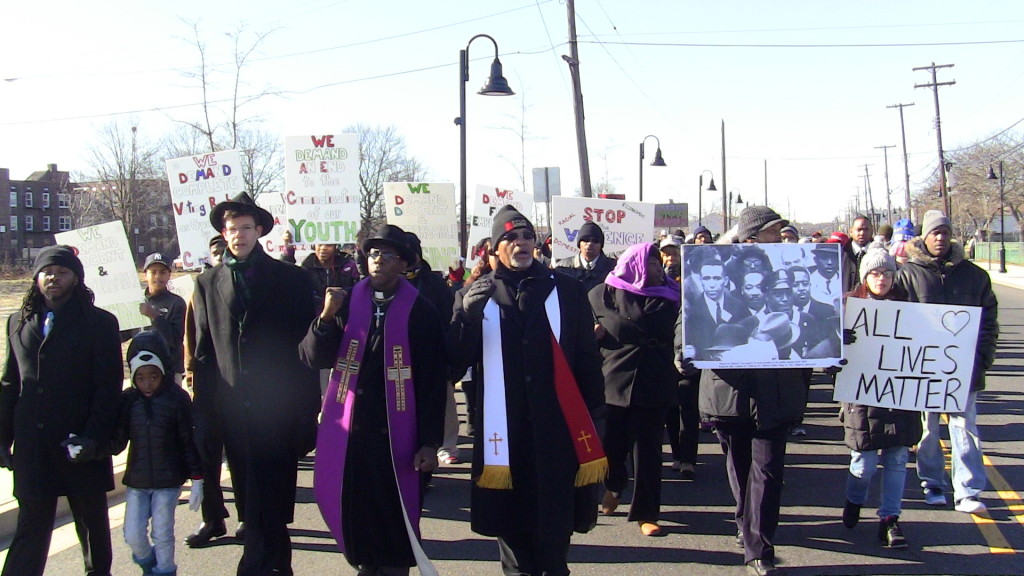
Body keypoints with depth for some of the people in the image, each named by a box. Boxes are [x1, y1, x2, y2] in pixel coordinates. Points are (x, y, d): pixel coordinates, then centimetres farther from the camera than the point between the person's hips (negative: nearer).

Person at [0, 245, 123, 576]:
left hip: (82, 446, -3)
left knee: (91, 521, 11)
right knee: (31, 527, 4)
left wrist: (92, 436, -14)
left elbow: (109, 386, -6)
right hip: (31, 446, 3)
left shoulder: (99, 323, -2)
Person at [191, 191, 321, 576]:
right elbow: (203, 351, 8)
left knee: (268, 500, -4)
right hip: (233, 410, 3)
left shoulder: (290, 279, 3)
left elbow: (307, 345, 0)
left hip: (279, 408, -3)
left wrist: (307, 411, -5)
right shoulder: (208, 283, 10)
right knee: (251, 497, 10)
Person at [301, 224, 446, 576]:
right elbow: (315, 358, 0)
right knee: (352, 509, 7)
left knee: (395, 514, 2)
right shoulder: (347, 302, 6)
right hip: (347, 428, 3)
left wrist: (429, 442, -7)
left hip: (395, 433, -3)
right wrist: (326, 317, -17)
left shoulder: (419, 310, -4)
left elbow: (432, 382, -4)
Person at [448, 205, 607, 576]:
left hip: (557, 423, -1)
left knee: (555, 517, 0)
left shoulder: (565, 290, 4)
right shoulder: (479, 294, 7)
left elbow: (588, 357, 5)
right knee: (511, 517, 6)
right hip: (504, 425, 1)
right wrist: (466, 312, -18)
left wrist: (594, 413, 1)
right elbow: (459, 358, -2)